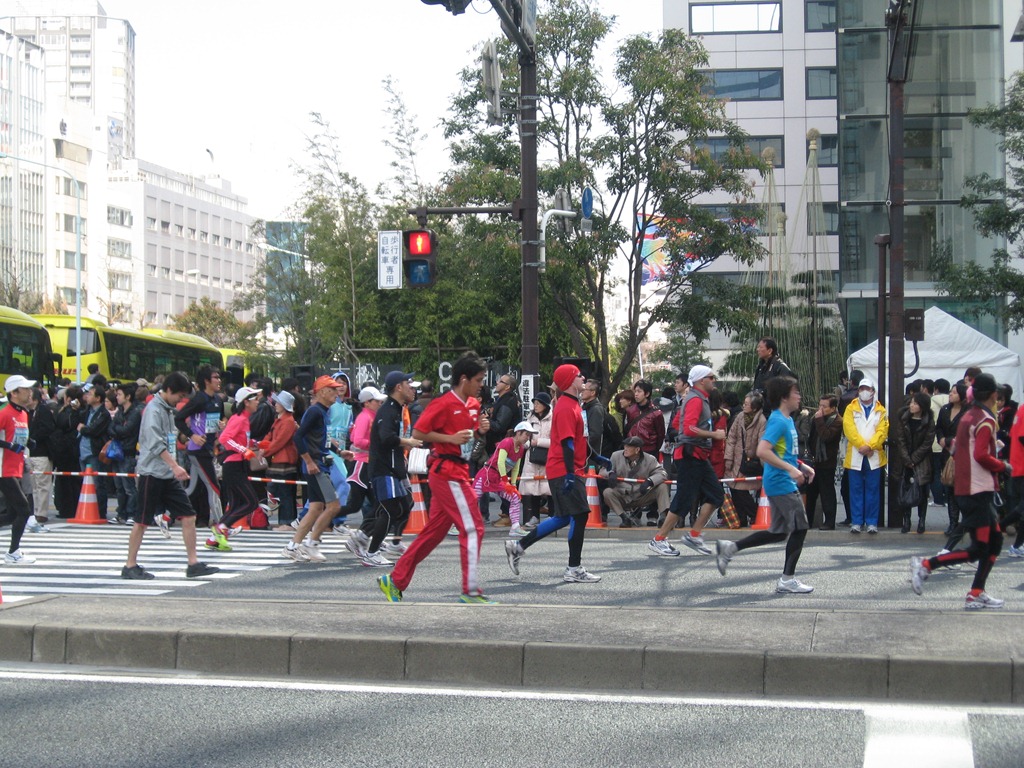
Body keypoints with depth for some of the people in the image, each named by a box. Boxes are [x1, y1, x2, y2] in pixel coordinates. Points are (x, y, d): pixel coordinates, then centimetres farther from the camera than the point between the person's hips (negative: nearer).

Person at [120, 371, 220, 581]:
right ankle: (130, 566, 9)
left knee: (188, 516, 1)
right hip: (152, 473, -8)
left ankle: (193, 564, 3)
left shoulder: (169, 409, 15)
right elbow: (156, 444, -22)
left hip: (169, 475, 8)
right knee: (142, 521, 0)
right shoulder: (154, 409, -12)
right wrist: (175, 466, -28)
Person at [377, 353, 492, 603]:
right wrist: (451, 438, -20)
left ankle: (394, 581, 18)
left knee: (434, 531, 11)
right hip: (447, 472, -9)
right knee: (472, 527, -10)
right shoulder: (443, 404, -13)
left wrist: (480, 430, 4)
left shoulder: (473, 404, 13)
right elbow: (418, 433, -13)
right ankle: (471, 591, -7)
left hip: (458, 473, 9)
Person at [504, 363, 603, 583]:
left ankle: (518, 546, 20)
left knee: (563, 518, 14)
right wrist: (570, 473, -25)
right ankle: (574, 570, -3)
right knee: (579, 515, -8)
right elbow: (566, 443, -22)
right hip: (563, 471, -10)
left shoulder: (571, 404, 17)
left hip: (569, 471, 10)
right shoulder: (566, 407, -15)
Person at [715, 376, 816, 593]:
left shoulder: (787, 420, 15)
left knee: (779, 532, 13)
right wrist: (791, 469, -27)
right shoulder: (778, 421, -16)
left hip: (782, 484, 10)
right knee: (800, 528, -4)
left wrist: (802, 466, 15)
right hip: (781, 483, -10)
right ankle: (787, 580, 4)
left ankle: (729, 547, 17)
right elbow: (763, 451, -28)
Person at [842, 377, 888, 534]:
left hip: (874, 456, 0)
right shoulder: (851, 408, 8)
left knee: (873, 490, 2)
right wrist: (861, 445, -15)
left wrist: (870, 446, -15)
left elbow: (882, 431, -1)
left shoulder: (880, 410, 9)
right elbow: (849, 429, -5)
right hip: (855, 456, 0)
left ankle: (872, 523, 6)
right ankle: (857, 522, 5)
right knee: (856, 490, 1)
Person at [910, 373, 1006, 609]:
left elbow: (957, 454, 18)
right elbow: (981, 455, -24)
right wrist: (1002, 466, -10)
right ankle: (926, 565, -7)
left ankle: (977, 594, 10)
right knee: (978, 549, -6)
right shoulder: (986, 421, -14)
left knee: (995, 541, 12)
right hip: (979, 490, -9)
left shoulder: (968, 417, 13)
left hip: (965, 489, 9)